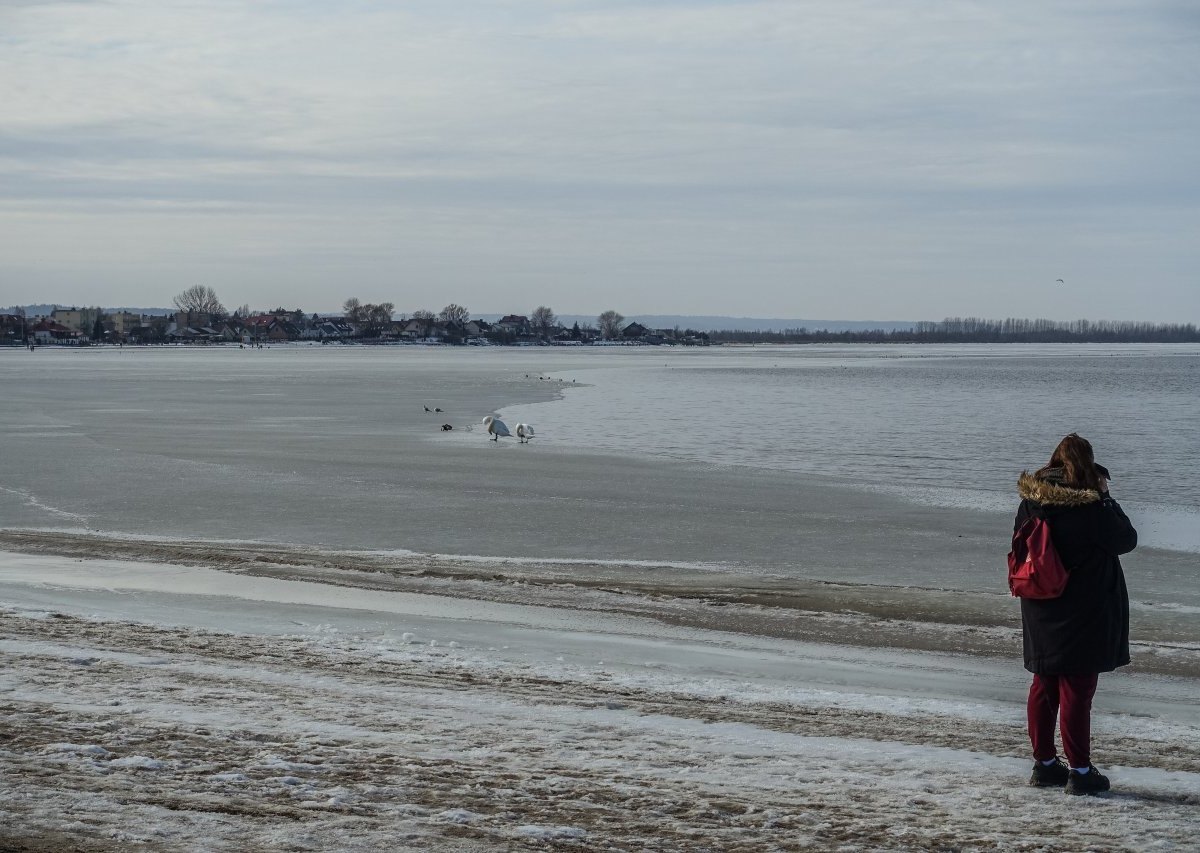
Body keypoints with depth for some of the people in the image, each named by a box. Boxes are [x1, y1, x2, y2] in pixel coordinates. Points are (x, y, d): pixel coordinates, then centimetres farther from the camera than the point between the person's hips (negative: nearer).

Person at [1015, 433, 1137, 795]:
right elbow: (1127, 539, -5)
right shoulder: (1091, 508, -19)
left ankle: (1044, 763, 24)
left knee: (1043, 688, 16)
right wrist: (1105, 496, 1)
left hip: (1041, 615, 6)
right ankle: (1079, 771, 5)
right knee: (1077, 691, 0)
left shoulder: (1030, 503, -2)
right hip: (1084, 616, -6)